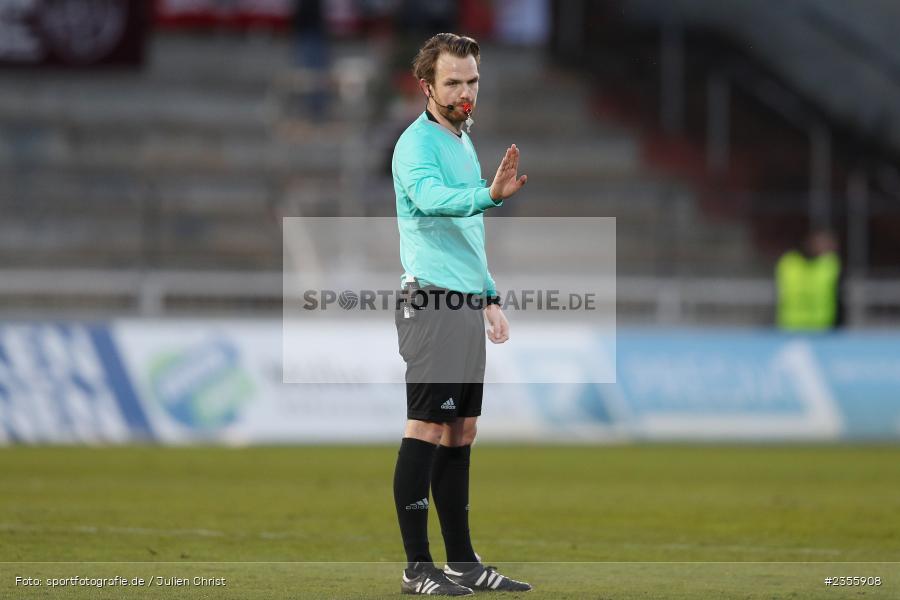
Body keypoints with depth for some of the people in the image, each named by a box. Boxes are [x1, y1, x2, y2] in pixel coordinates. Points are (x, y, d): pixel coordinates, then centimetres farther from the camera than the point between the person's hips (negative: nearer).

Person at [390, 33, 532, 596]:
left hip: (466, 305, 9)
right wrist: (491, 194, -49)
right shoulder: (417, 144, -10)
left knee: (459, 435, 10)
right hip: (433, 303, -9)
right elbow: (432, 199, -32)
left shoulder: (464, 143, 19)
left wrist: (491, 297, 23)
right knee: (427, 430, -8)